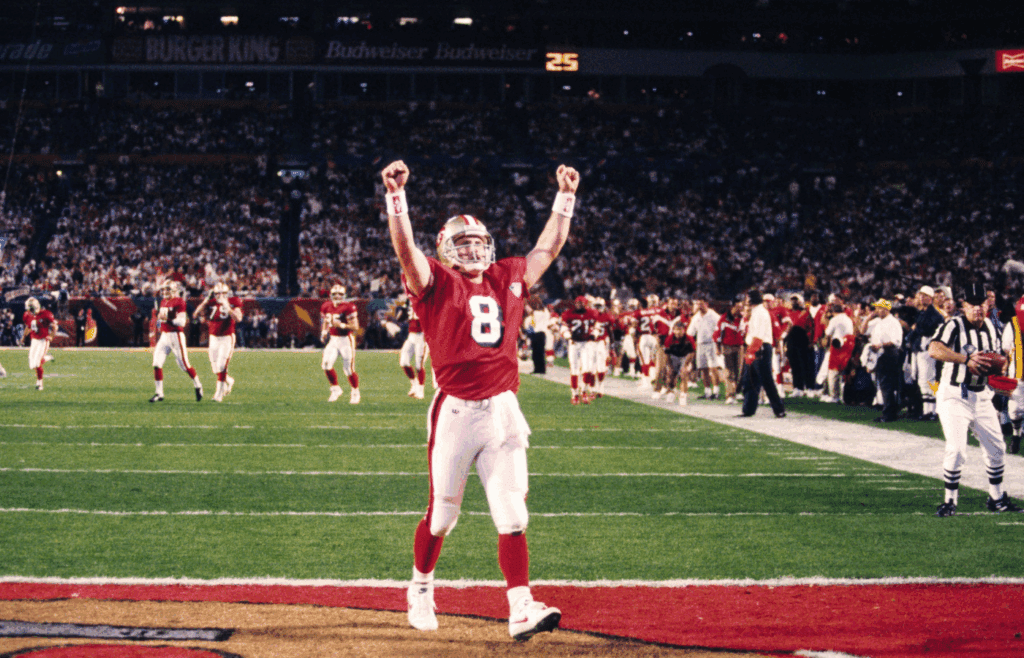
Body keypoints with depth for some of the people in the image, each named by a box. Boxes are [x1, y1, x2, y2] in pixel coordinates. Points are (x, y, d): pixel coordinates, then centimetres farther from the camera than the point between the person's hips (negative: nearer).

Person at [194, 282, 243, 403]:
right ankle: (229, 381, 36)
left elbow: (238, 318, -22)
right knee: (215, 368, 7)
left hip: (227, 338, -4)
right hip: (214, 337, 4)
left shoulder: (233, 302, -7)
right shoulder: (210, 303, 1)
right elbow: (197, 314, -8)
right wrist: (206, 300, -13)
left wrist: (227, 307, -27)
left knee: (221, 366, -11)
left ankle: (219, 394, -5)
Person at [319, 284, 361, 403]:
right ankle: (335, 389, 10)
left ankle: (355, 392, 22)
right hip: (332, 339, 5)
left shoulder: (348, 307, -14)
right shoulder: (326, 307, 5)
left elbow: (355, 327, -15)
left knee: (349, 369, -1)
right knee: (326, 364, -10)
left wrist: (341, 325, -26)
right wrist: (324, 333, 5)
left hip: (346, 340, -5)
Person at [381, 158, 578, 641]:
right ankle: (421, 590, 29)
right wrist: (396, 196, -27)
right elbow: (405, 248, -14)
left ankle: (521, 610, -8)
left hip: (503, 411, 4)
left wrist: (565, 197, 20)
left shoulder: (507, 280, 15)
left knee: (511, 515, -3)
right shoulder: (436, 283, 1)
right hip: (455, 413, -4)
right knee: (442, 513, 7)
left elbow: (549, 247, 22)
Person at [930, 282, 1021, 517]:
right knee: (956, 449, -16)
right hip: (954, 396, -7)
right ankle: (950, 501, -2)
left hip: (982, 396, 7)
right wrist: (966, 359, -36)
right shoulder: (954, 325, -14)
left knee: (997, 448, 11)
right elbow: (934, 349, -30)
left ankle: (997, 499, 26)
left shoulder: (990, 327, 8)